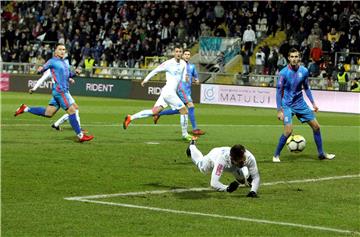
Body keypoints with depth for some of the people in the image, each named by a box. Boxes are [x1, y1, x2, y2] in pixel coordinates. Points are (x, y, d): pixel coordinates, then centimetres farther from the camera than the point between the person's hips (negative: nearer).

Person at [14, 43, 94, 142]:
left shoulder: (66, 62, 17)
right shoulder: (52, 61, -5)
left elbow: (68, 75, 26)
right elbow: (41, 70, -1)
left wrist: (74, 73, 6)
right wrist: (40, 69, -24)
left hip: (64, 91, 9)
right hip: (60, 90, -9)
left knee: (48, 113, 10)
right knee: (72, 111, -9)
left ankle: (25, 108, 22)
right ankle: (81, 136, -5)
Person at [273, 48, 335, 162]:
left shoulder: (304, 71, -2)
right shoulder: (283, 73, -15)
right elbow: (279, 91, -11)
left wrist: (313, 103, 11)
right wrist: (279, 110, -15)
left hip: (300, 103, 5)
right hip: (287, 105, -5)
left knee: (316, 126, 6)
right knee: (288, 130, -21)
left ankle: (321, 153, 22)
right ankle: (276, 155, -3)